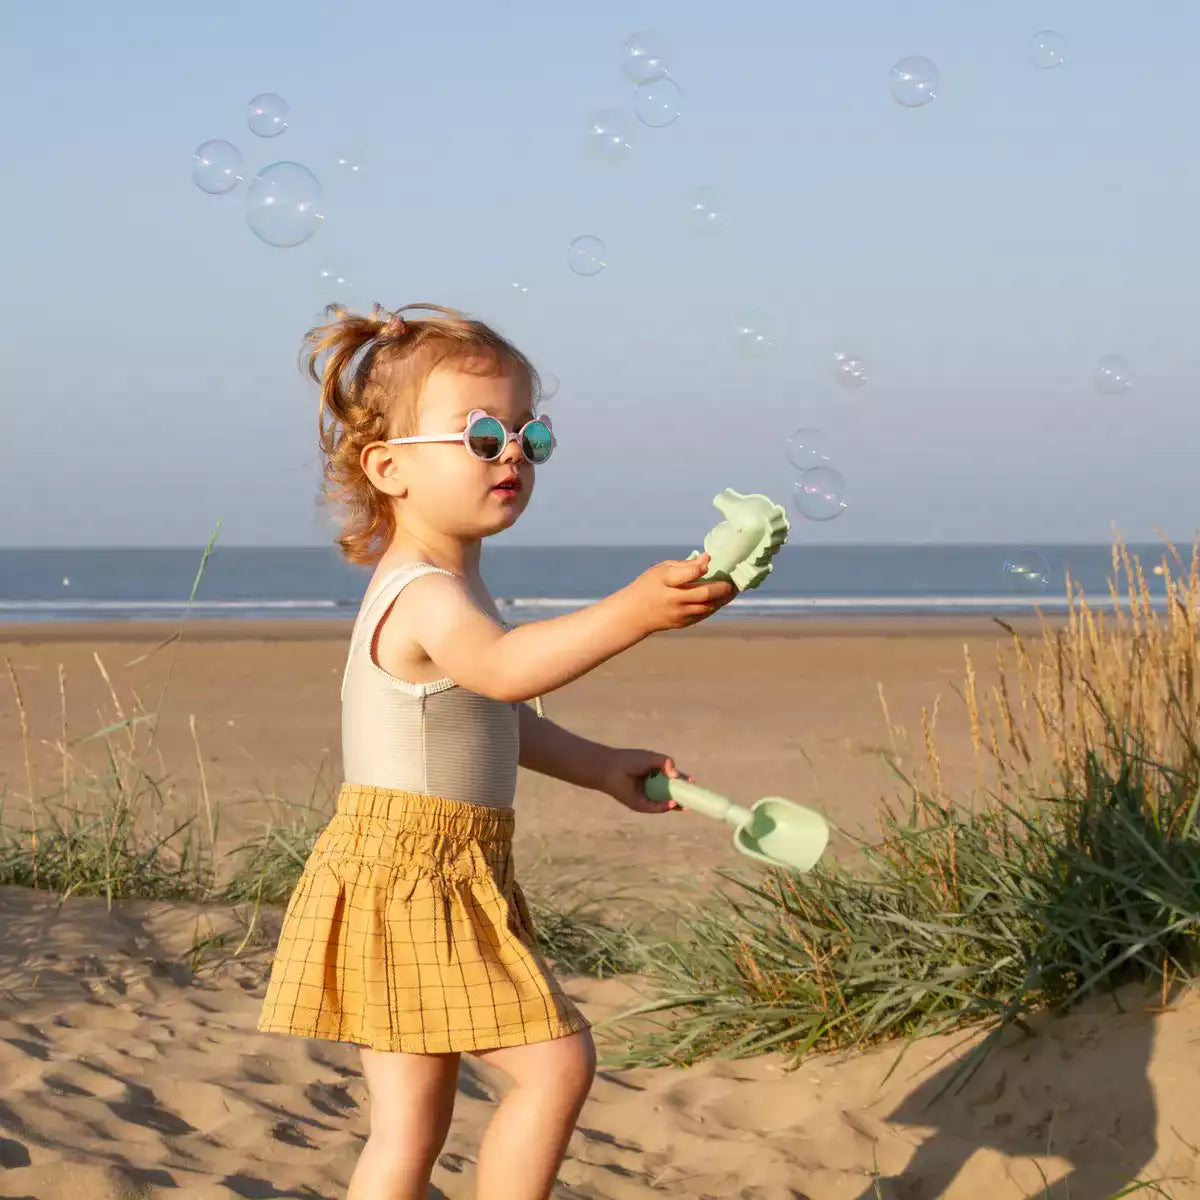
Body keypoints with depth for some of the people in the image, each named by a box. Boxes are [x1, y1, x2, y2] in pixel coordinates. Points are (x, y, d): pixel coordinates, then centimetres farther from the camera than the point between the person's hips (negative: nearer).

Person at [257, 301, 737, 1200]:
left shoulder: (443, 586, 15)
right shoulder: (425, 595, -19)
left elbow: (492, 714, 30)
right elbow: (505, 667, -42)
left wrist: (600, 767, 24)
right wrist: (631, 612, -53)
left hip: (446, 887, 10)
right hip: (412, 881, -10)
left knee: (410, 1122, 12)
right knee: (560, 1058, -11)